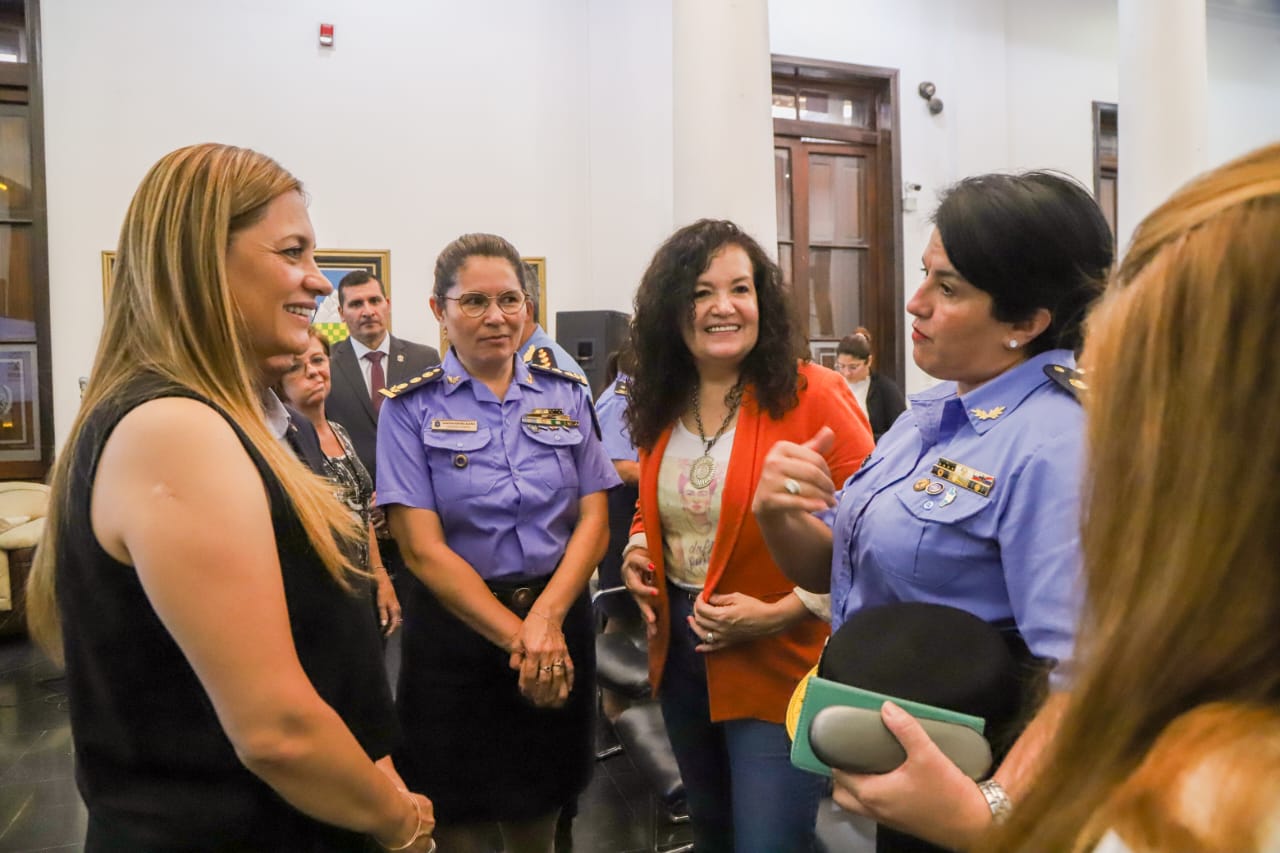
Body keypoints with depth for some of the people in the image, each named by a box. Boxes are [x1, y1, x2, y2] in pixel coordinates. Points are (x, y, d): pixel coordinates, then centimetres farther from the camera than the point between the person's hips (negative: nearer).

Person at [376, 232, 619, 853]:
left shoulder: (566, 395, 3)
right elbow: (423, 548, -10)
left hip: (560, 621, 3)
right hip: (456, 633, -2)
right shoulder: (410, 408, -5)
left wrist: (546, 620, -16)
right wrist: (517, 636, -15)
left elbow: (593, 520, -1)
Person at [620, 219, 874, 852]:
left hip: (780, 666, -6)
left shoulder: (814, 397, -17)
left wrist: (779, 613, -22)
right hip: (680, 656, 7)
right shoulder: (661, 406, 2)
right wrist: (637, 552, -3)